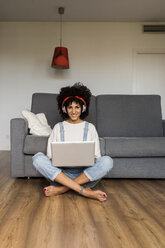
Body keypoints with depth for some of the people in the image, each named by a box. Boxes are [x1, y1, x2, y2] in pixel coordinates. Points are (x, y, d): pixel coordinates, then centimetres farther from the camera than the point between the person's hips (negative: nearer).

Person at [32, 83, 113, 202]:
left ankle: (62, 188, -25)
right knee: (38, 158, -26)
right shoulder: (58, 127, 11)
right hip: (61, 172, 0)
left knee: (107, 161, -27)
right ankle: (85, 191, -31)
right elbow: (50, 155, 7)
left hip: (85, 173, 0)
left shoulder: (90, 127, 11)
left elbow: (96, 155, 7)